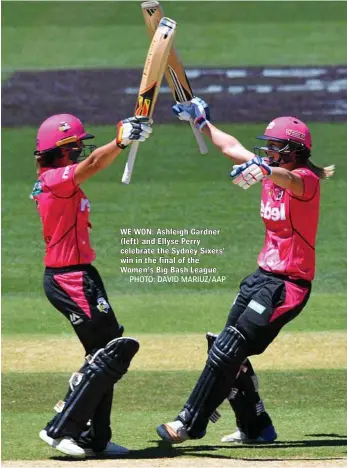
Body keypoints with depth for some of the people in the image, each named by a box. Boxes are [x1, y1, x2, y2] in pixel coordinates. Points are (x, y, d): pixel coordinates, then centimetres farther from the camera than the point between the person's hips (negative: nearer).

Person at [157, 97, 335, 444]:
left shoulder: (306, 180, -17)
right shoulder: (271, 172, 7)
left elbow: (289, 179, -41)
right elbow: (232, 148, 20)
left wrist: (263, 169, -61)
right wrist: (202, 121, 24)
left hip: (288, 284, -9)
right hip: (263, 276, 9)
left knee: (228, 350, -13)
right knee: (228, 350, 10)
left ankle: (191, 423, -8)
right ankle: (255, 427, 19)